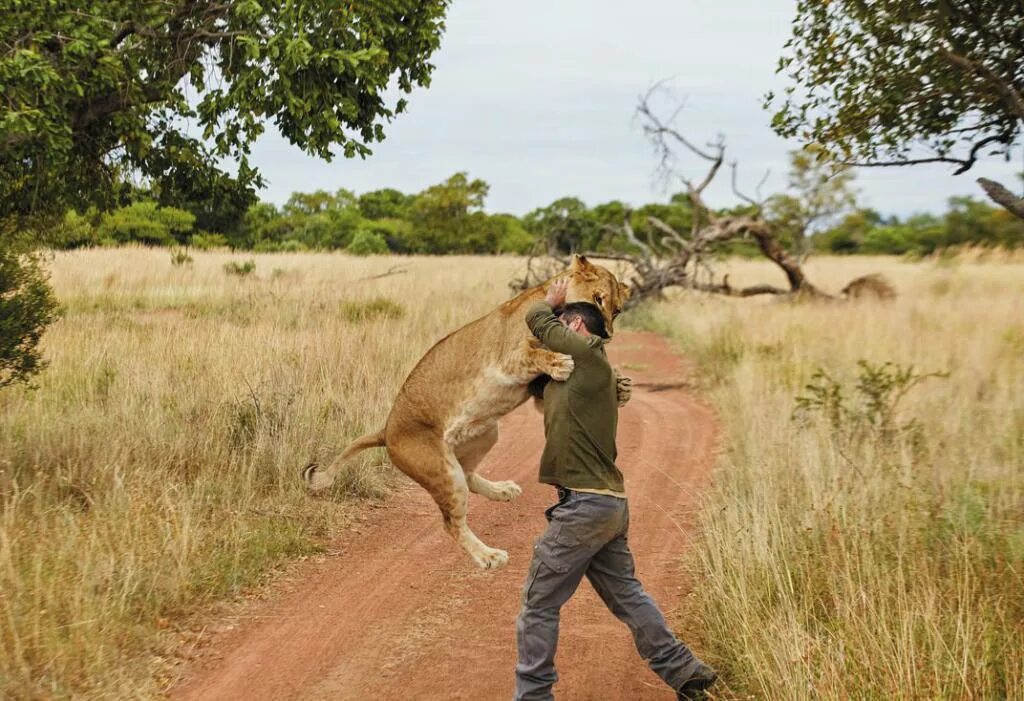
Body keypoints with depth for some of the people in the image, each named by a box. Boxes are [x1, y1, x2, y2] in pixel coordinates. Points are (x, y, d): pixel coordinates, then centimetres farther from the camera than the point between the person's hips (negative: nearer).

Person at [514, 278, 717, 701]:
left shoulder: (588, 353, -8)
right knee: (625, 594, 18)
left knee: (539, 602, -1)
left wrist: (551, 301, 20)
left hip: (586, 503, -10)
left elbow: (537, 319, -2)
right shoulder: (585, 372, 18)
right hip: (611, 503, 10)